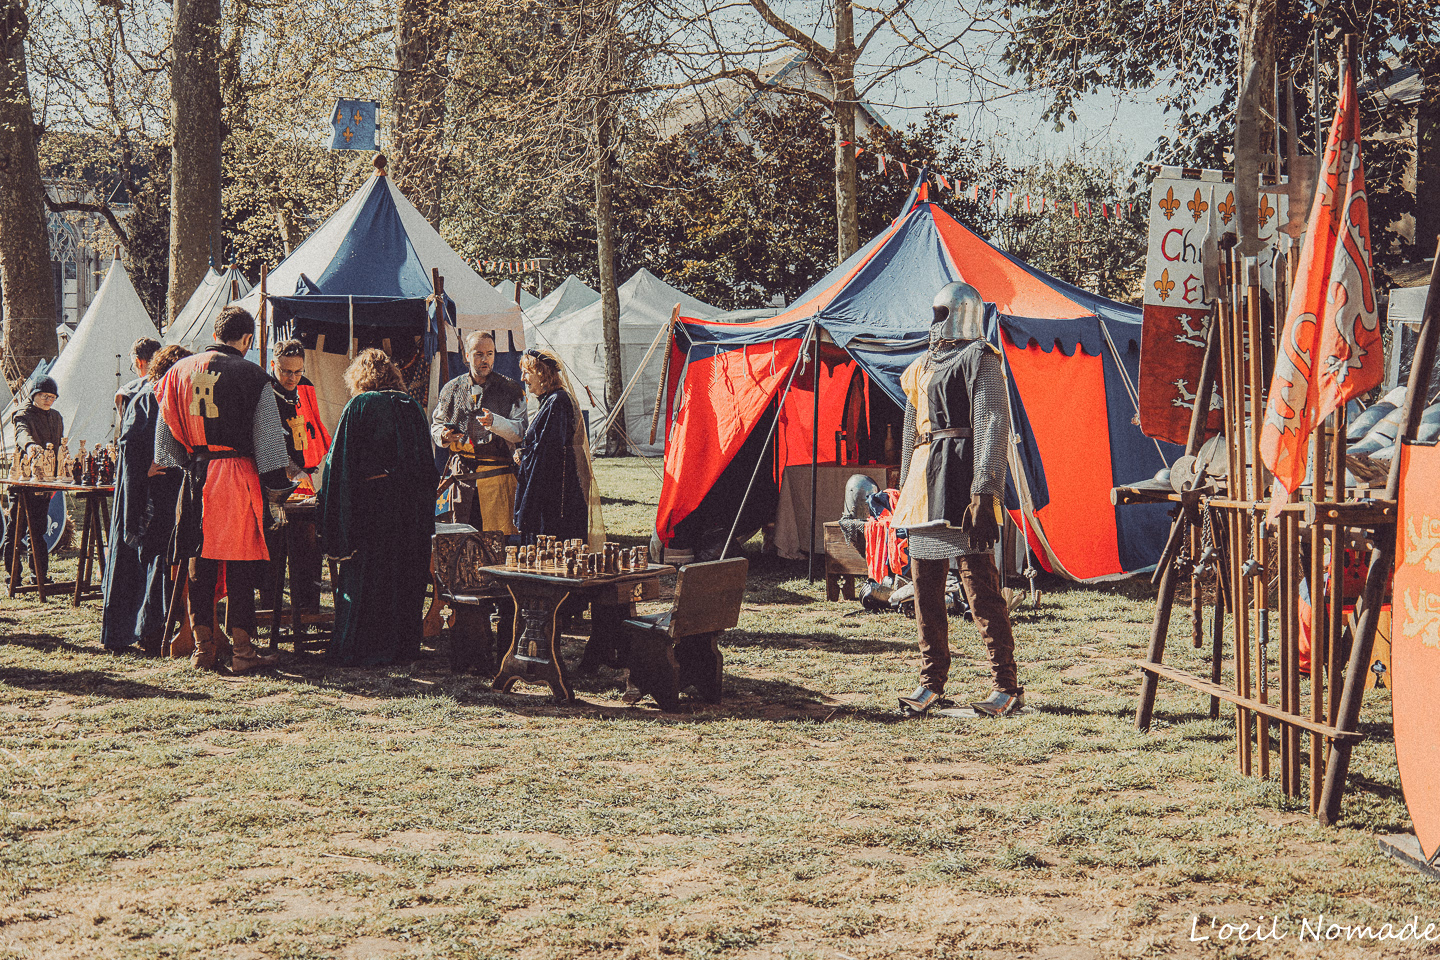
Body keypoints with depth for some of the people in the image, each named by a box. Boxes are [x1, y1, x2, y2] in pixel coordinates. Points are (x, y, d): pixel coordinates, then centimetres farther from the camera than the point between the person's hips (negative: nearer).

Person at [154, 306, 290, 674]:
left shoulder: (179, 372, 9)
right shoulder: (251, 376, -5)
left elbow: (165, 432, 15)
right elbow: (268, 438, -6)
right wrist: (276, 492, -2)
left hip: (195, 479, 4)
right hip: (238, 477, -4)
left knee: (200, 563, 9)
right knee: (240, 567, -1)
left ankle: (203, 647, 12)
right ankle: (242, 650, 0)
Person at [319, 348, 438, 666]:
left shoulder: (359, 406, -6)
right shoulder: (412, 407, 8)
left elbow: (339, 461, -7)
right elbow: (428, 464, 13)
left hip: (372, 502, -5)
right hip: (413, 507, 5)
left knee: (363, 577, 3)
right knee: (406, 577, 12)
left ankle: (360, 649, 6)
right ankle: (405, 645, 18)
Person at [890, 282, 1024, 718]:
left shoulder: (979, 359, -4)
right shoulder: (923, 365, 22)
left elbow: (993, 428, -13)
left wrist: (983, 493, -21)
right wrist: (905, 489, 22)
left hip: (959, 477, -8)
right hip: (924, 484, 9)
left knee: (979, 585, -10)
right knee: (925, 587, 9)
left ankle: (1008, 687, -6)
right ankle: (931, 684, 16)